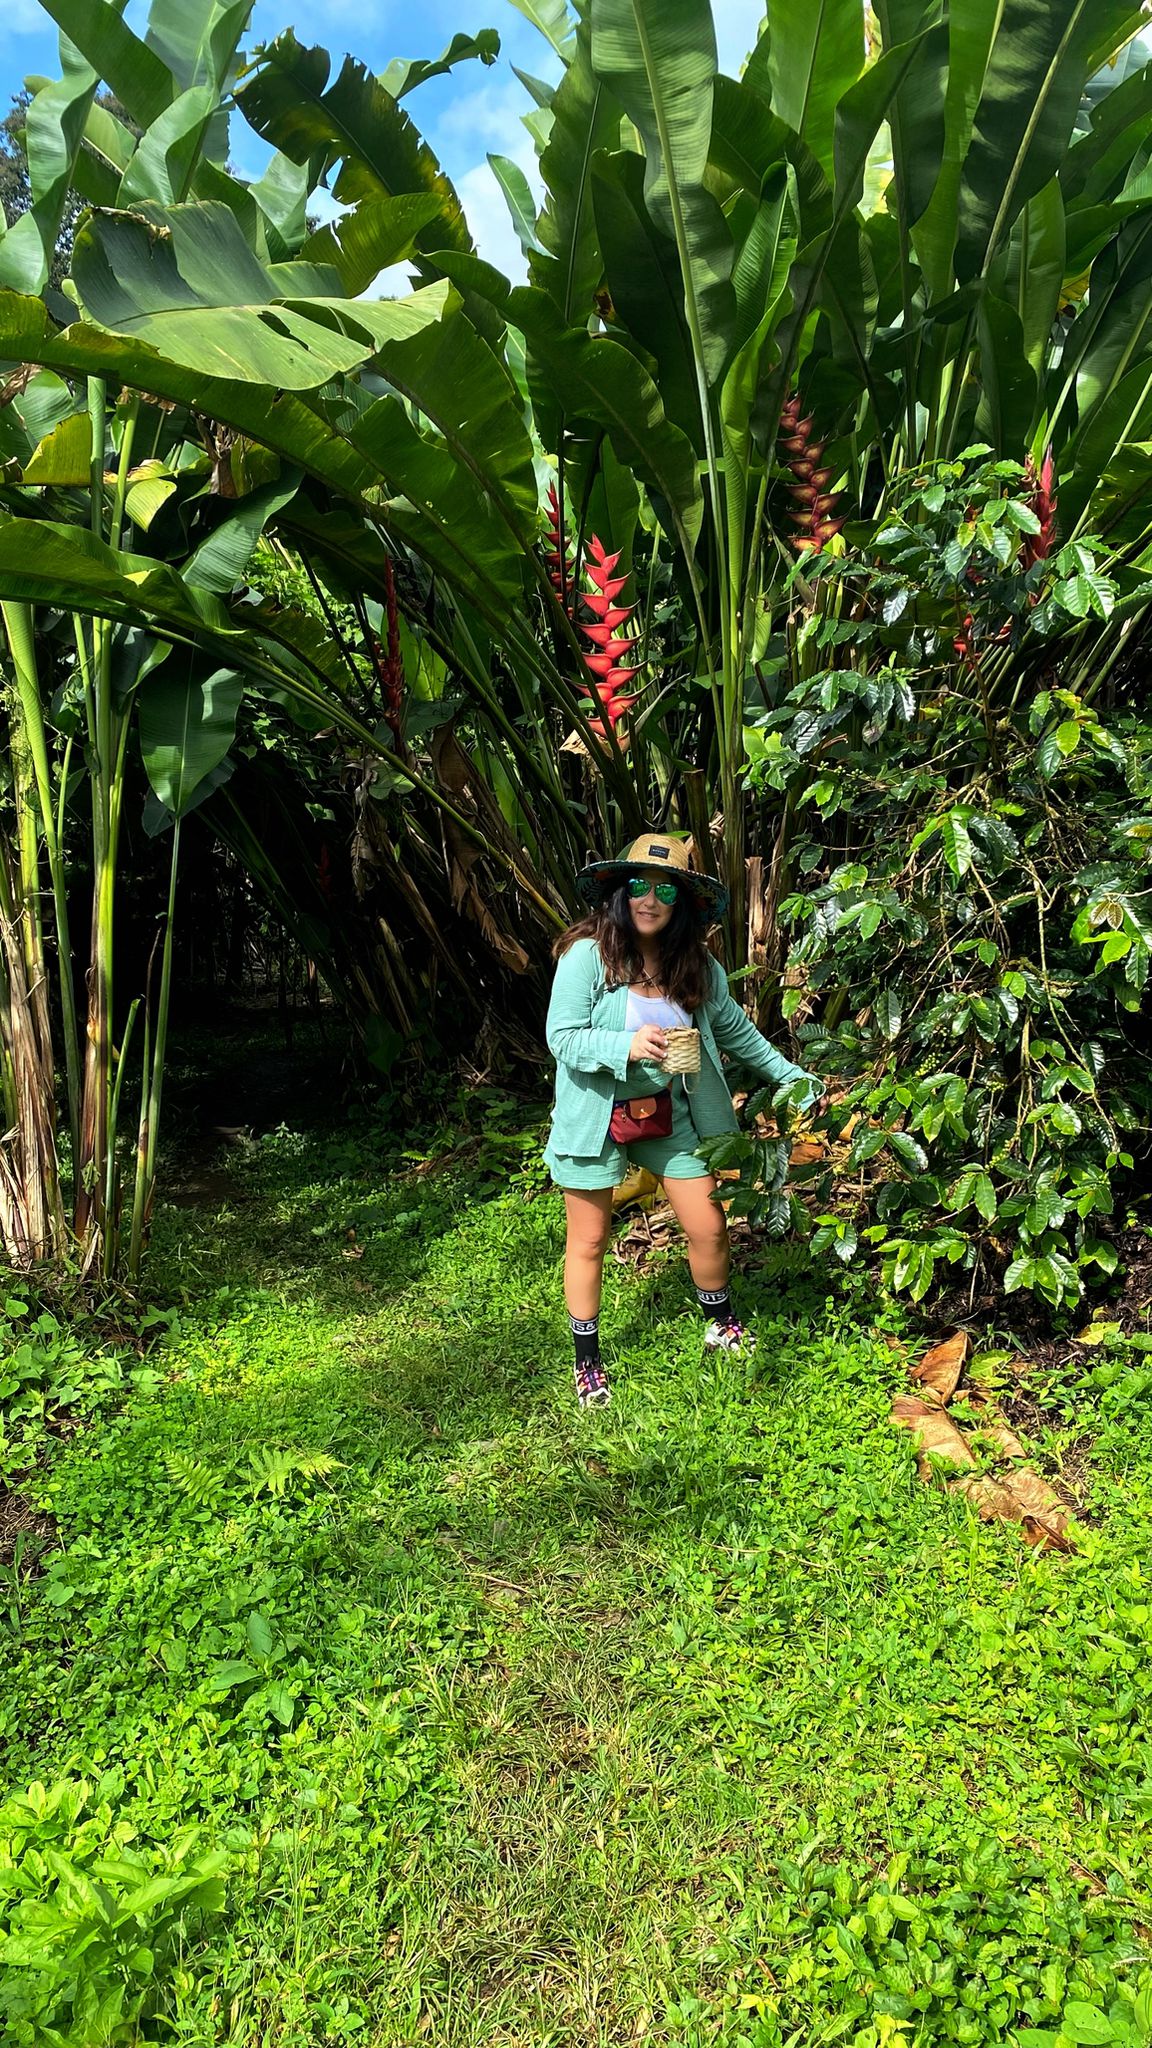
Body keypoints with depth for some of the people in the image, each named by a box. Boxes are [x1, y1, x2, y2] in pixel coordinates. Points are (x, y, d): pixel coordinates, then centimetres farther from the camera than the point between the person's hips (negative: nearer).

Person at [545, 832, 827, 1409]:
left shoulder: (698, 967, -3)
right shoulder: (587, 954, -17)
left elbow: (739, 1033, 8)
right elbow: (562, 1037, -18)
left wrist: (798, 1081, 10)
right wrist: (627, 1046, -34)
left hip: (668, 1113, 4)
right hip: (597, 1117, -4)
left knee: (709, 1229, 8)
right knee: (588, 1242, 7)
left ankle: (722, 1326, 37)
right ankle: (587, 1363, 26)